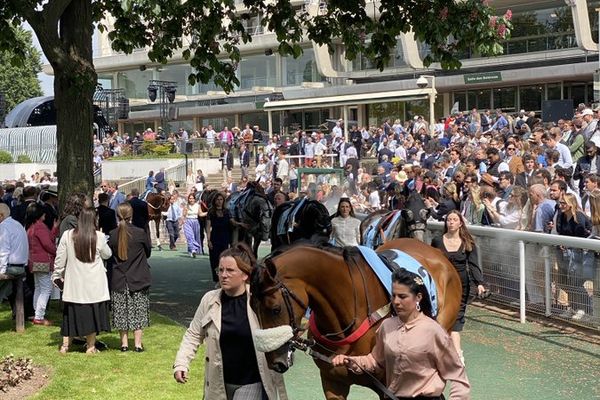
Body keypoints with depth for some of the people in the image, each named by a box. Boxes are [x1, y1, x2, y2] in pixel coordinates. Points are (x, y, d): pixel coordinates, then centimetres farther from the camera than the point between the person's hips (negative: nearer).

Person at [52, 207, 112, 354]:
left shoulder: (67, 236, -6)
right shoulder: (99, 237, -10)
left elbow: (60, 259, 1)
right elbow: (107, 254, 7)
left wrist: (57, 276, 13)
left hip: (74, 283, 2)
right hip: (94, 284, -2)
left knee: (71, 313, 11)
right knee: (92, 313, 7)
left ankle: (65, 345, 14)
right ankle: (91, 346, 12)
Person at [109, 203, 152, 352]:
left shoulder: (113, 234, -6)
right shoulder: (140, 233, -12)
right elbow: (148, 252, 3)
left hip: (119, 279, 2)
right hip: (138, 278, -2)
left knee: (121, 312, 10)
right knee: (138, 311, 5)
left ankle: (124, 343, 12)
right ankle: (138, 344, 5)